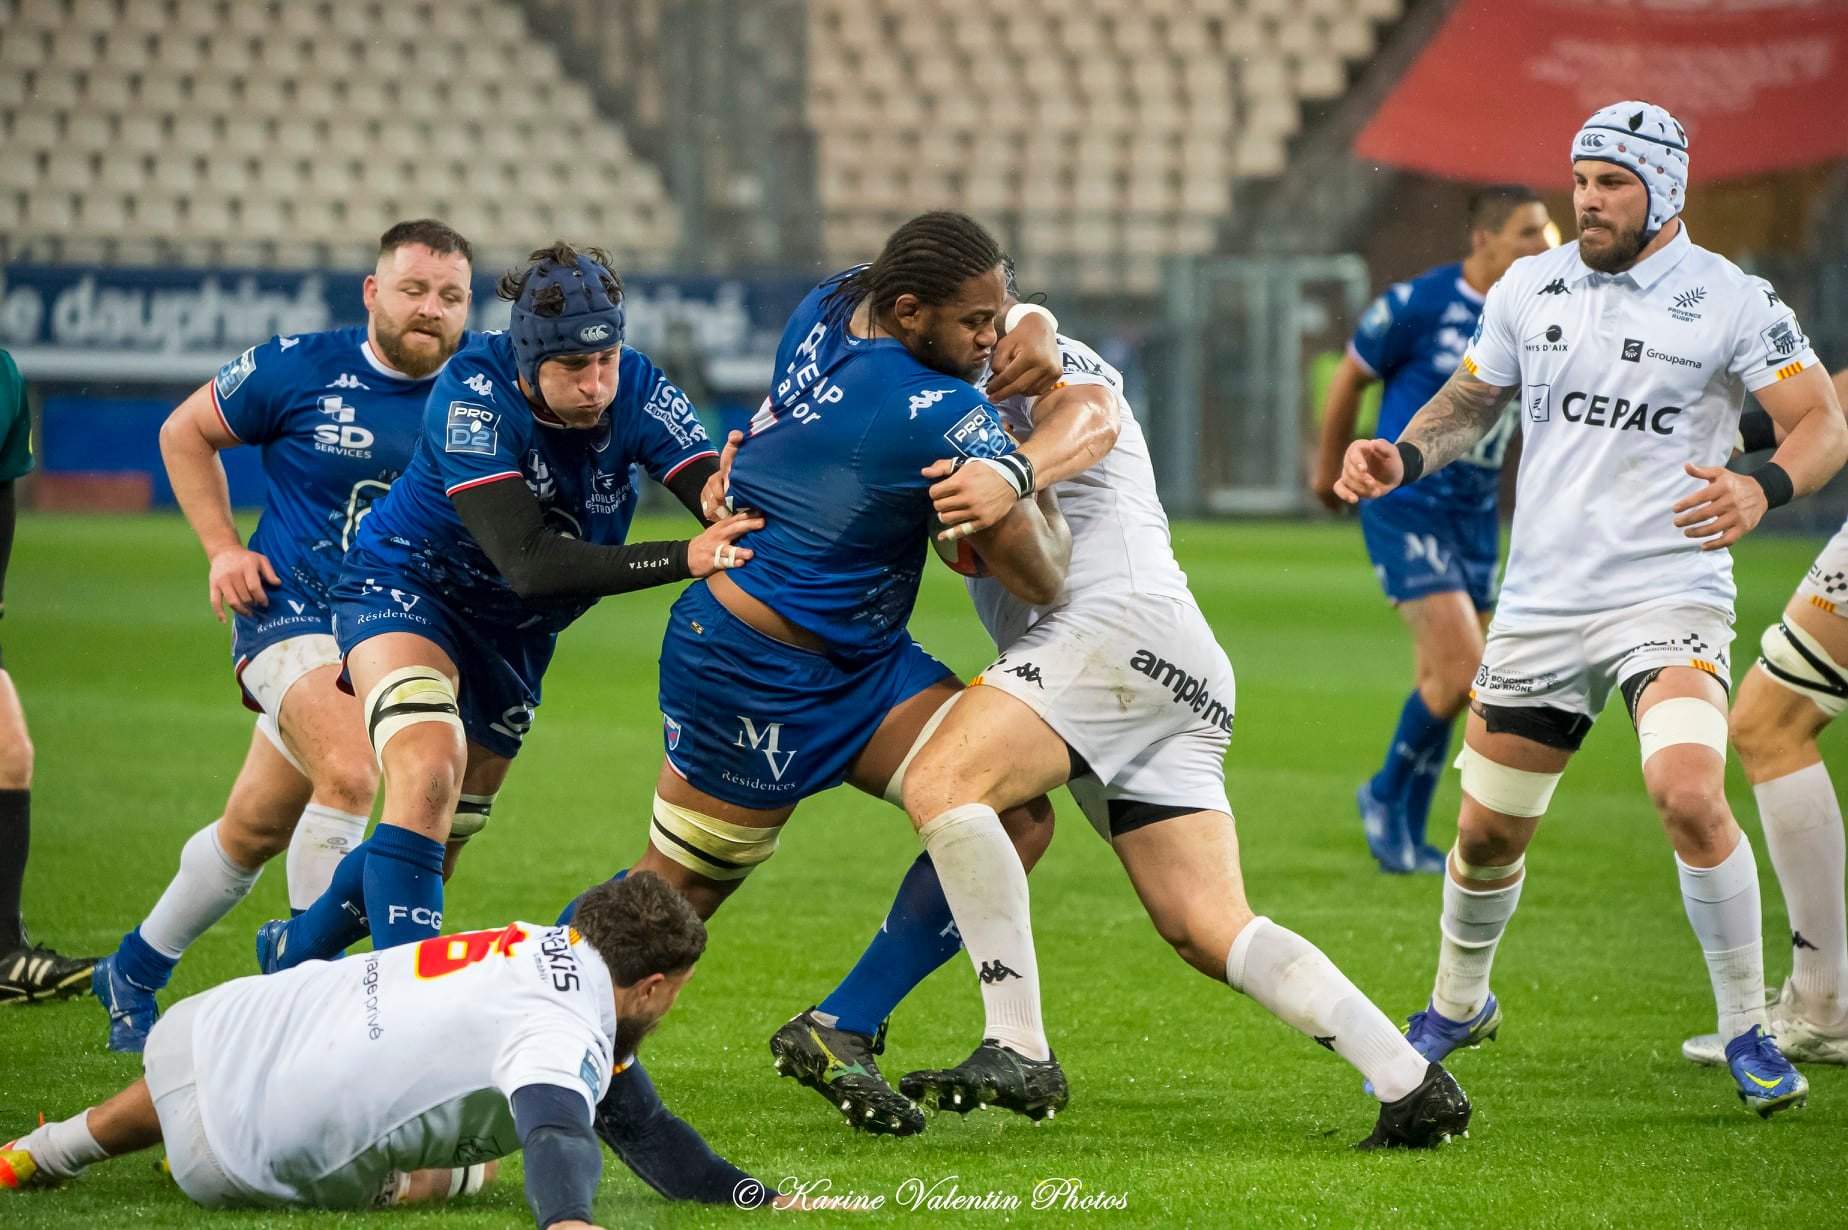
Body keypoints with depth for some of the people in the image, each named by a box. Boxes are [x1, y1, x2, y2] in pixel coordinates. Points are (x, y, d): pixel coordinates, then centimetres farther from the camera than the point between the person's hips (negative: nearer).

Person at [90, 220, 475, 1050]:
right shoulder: (300, 370, -7)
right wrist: (223, 549, -2)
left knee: (256, 829, 12)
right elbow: (185, 432, 7)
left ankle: (134, 973, 33)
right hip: (292, 611, -4)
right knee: (350, 773, -30)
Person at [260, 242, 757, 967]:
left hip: (513, 635, 6)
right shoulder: (474, 394, -31)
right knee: (428, 773, -33)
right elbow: (528, 562, -39)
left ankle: (294, 955, 40)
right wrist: (684, 560, -46)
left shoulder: (636, 389, -19)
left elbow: (725, 513, -28)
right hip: (406, 586, -6)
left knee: (444, 837, 14)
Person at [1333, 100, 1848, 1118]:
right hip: (1540, 604, 4)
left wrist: (1761, 489, -29)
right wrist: (1403, 456, 1)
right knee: (1488, 832, 9)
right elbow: (1472, 402, 21)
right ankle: (1458, 1008, 37)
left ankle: (1747, 1034, -9)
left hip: (1670, 597, -4)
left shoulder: (1730, 300, -6)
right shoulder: (1530, 289, 7)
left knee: (1690, 799, -25)